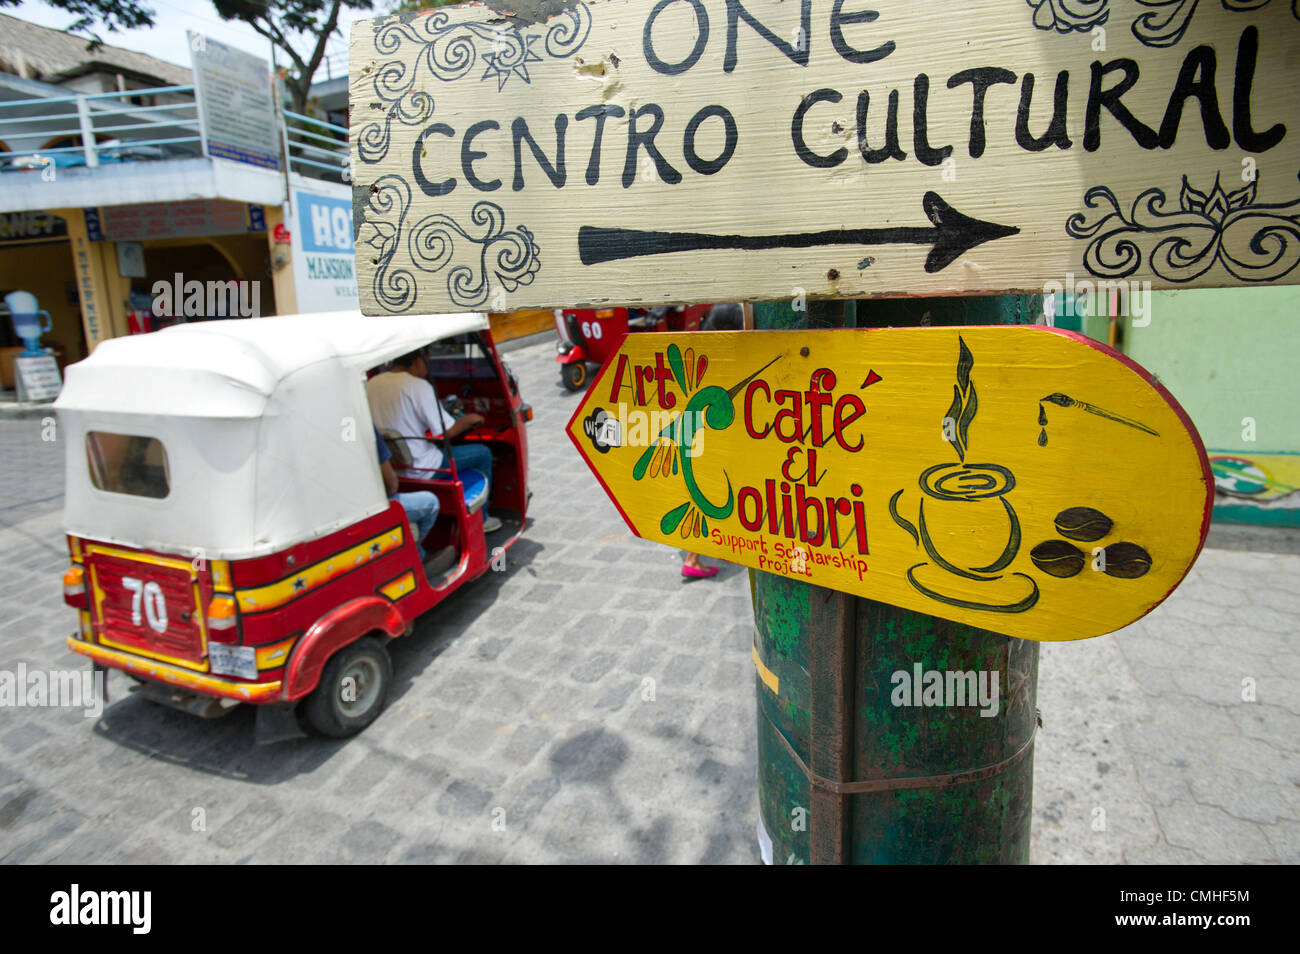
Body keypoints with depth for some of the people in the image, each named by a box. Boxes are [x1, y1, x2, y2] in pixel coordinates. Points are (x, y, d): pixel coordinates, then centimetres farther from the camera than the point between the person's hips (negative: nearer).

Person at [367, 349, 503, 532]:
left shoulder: (371, 384, 6)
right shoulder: (418, 386, -17)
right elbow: (447, 431, -15)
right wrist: (470, 419, 6)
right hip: (417, 469, -8)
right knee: (483, 453, 7)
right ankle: (480, 519, 17)